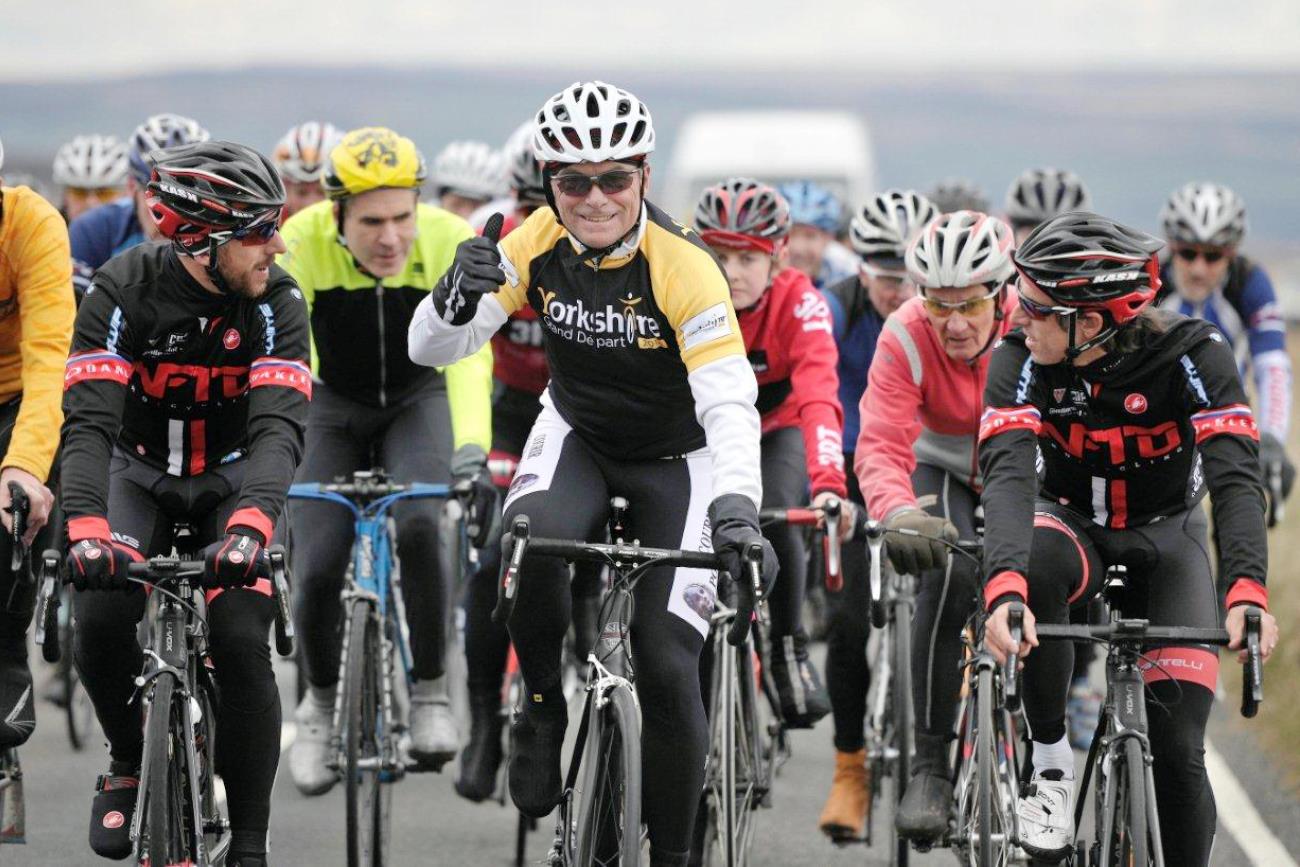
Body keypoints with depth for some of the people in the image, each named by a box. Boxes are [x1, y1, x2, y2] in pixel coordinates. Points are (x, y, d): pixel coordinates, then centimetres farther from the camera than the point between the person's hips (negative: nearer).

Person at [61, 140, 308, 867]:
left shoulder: (276, 302, -22)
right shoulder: (123, 292, -24)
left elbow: (279, 428, -32)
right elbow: (89, 423, -32)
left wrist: (249, 525, -52)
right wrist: (87, 528, -50)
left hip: (234, 477, 0)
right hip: (142, 473, 0)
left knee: (242, 643, -20)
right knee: (101, 620, -24)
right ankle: (131, 763, 6)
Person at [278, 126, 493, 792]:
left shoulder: (448, 243, -28)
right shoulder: (302, 244, -29)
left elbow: (468, 353, -37)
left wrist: (470, 449, -52)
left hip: (418, 401, -1)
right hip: (333, 406, 1)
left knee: (417, 526, -28)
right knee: (317, 568, -12)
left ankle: (430, 693, -9)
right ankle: (321, 702, 17)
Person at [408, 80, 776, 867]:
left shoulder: (683, 266, -27)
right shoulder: (540, 245, -16)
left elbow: (730, 404, -35)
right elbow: (432, 349, -16)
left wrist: (736, 509, -52)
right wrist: (457, 299, -40)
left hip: (676, 458, -2)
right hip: (578, 435, 2)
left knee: (668, 665, -12)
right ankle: (544, 704, -7)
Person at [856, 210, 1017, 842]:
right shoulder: (905, 339, -26)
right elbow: (880, 446, -34)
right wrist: (897, 513, -55)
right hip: (945, 473, -2)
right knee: (948, 576, -29)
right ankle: (929, 765, -24)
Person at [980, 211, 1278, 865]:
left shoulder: (1193, 353, -26)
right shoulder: (1020, 360, -23)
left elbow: (1235, 477, -34)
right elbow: (1007, 475, -36)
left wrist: (1247, 592, -52)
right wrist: (1004, 589, -55)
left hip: (1167, 540, 0)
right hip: (1072, 524, 0)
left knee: (1178, 751, -15)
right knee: (1036, 562, -38)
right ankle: (1049, 759, -21)